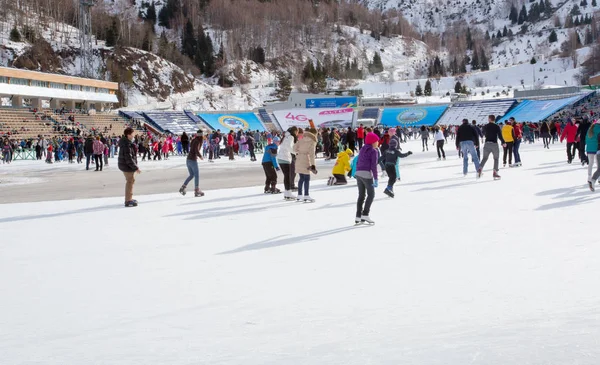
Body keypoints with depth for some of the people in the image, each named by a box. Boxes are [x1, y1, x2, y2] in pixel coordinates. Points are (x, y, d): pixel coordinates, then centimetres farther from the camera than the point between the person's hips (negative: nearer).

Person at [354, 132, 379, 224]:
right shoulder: (373, 151, -6)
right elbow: (373, 166, -12)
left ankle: (358, 217, 9)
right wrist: (376, 179, -13)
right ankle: (365, 214, -6)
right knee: (371, 194, 3)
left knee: (361, 195, 12)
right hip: (367, 174, -7)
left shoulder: (362, 149, 17)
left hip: (358, 173, 7)